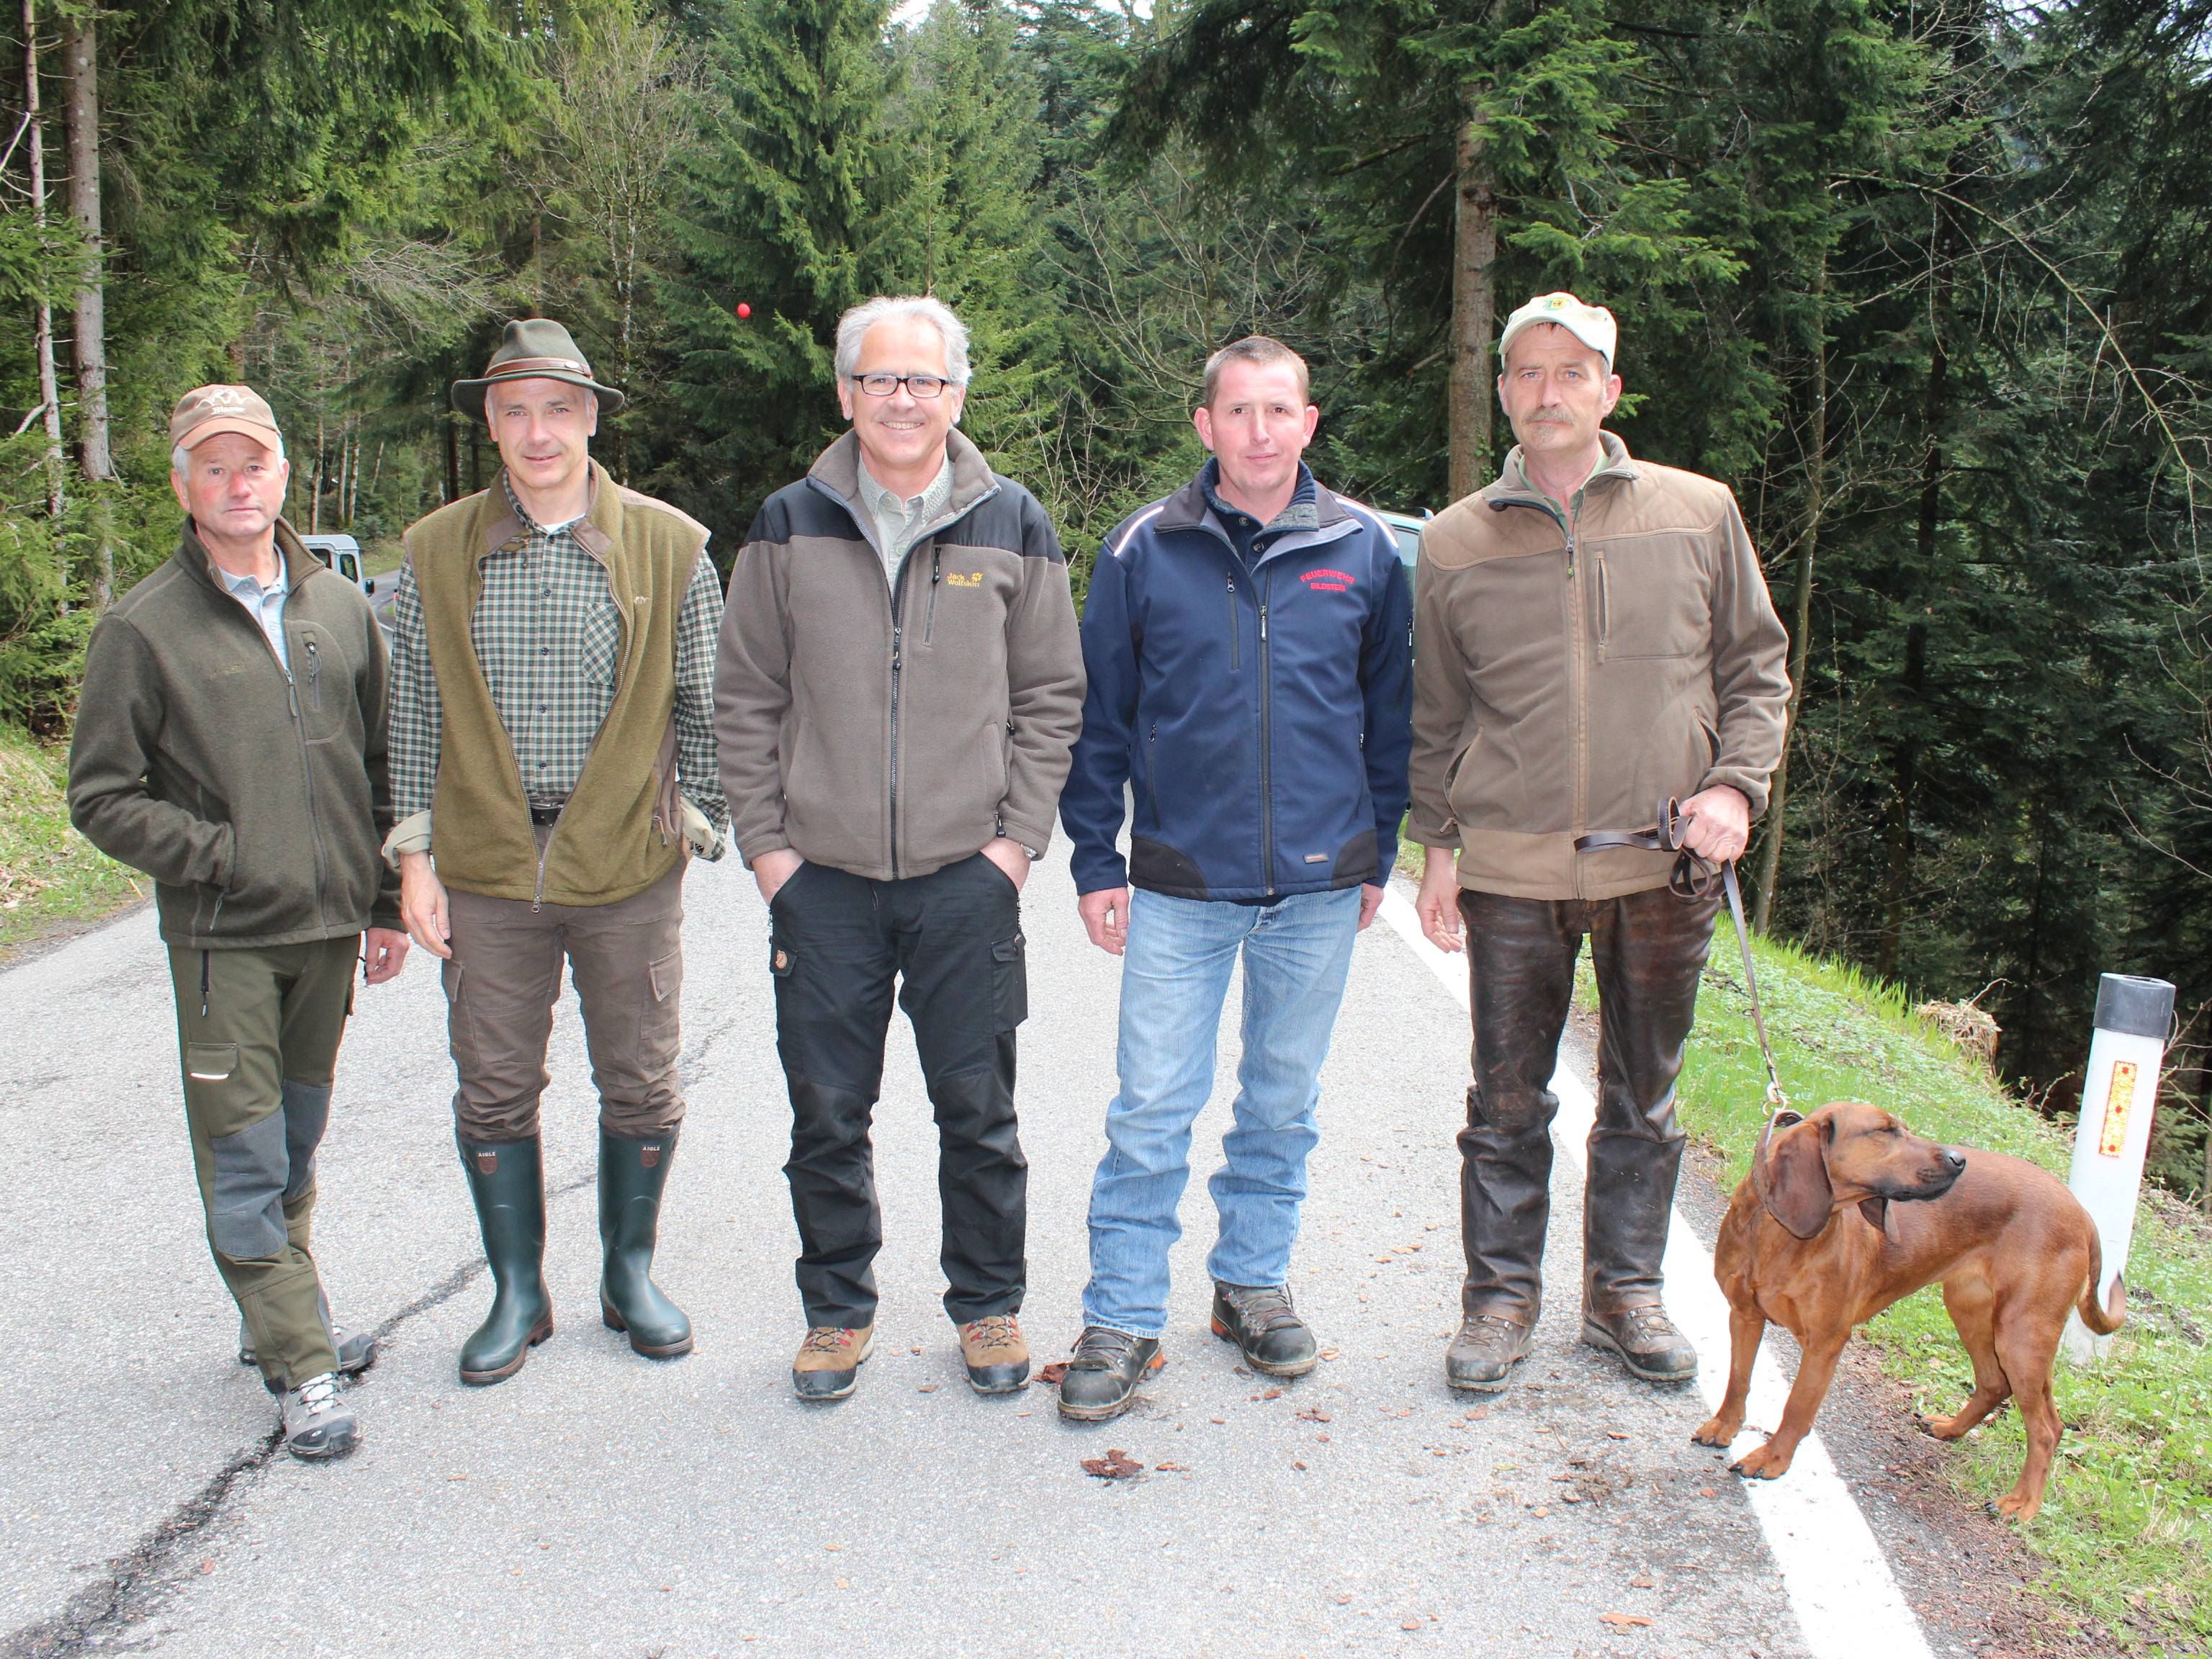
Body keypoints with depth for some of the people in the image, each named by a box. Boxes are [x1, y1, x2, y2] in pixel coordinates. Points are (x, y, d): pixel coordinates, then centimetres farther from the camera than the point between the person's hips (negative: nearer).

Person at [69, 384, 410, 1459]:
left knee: (299, 1140, 16)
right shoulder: (144, 628, -4)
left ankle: (284, 1316, 32)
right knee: (246, 1154, 0)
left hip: (328, 928, 4)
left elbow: (379, 769, 14)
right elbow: (102, 797, -3)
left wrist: (387, 904, 10)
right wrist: (221, 856, -12)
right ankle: (301, 1363, 9)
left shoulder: (342, 611, 8)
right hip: (222, 938, -4)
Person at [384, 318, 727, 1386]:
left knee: (641, 1087, 9)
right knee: (494, 1091, 9)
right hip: (486, 870, 1)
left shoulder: (670, 548, 0)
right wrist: (416, 856, 3)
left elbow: (704, 707, 6)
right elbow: (412, 716, 7)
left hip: (628, 868, -1)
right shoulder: (434, 555, 4)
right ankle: (518, 1294, 26)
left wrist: (692, 824, 0)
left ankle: (630, 1276, 30)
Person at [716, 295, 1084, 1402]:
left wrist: (1019, 836, -2)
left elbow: (1050, 697, 7)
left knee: (977, 1108, 8)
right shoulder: (790, 526, 4)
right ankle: (837, 1310, 27)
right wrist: (765, 842, 0)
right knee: (827, 1113, 8)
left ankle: (988, 1304, 27)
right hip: (822, 879, 1)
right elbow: (746, 699, 7)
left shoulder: (1012, 527, 4)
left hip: (968, 876, 0)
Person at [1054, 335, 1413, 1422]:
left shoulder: (1364, 552, 3)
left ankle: (1254, 1281, 32)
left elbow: (1391, 712, 10)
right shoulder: (1146, 552, 0)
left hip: (1320, 885, 2)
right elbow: (1099, 715, 4)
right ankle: (1122, 1319, 13)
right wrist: (1094, 861, 0)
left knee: (1284, 1103, 14)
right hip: (1179, 887, -1)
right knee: (1152, 1110, 0)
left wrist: (1378, 854, 9)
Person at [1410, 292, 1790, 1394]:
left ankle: (1625, 1291, 29)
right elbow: (1436, 715, 9)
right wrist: (1438, 849, 5)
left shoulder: (1698, 513, 3)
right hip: (1513, 868, 0)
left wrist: (1736, 785, -6)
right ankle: (1502, 1295, 23)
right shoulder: (1456, 542, 4)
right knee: (1508, 1099, 7)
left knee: (1643, 1098, 13)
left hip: (1662, 864, 1)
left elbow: (1756, 665, 9)